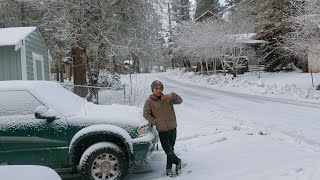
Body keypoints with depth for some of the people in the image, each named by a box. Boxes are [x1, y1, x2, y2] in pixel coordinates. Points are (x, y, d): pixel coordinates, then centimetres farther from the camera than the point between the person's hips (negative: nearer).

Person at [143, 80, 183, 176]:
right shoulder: (149, 101, -4)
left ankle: (169, 168, 28)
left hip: (172, 128, 3)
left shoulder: (167, 98, 4)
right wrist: (155, 122, -16)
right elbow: (146, 114, -7)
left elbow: (180, 101, -4)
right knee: (168, 151, -4)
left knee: (171, 149, 13)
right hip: (162, 130, -3)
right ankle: (177, 161, 23)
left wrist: (173, 95, -23)